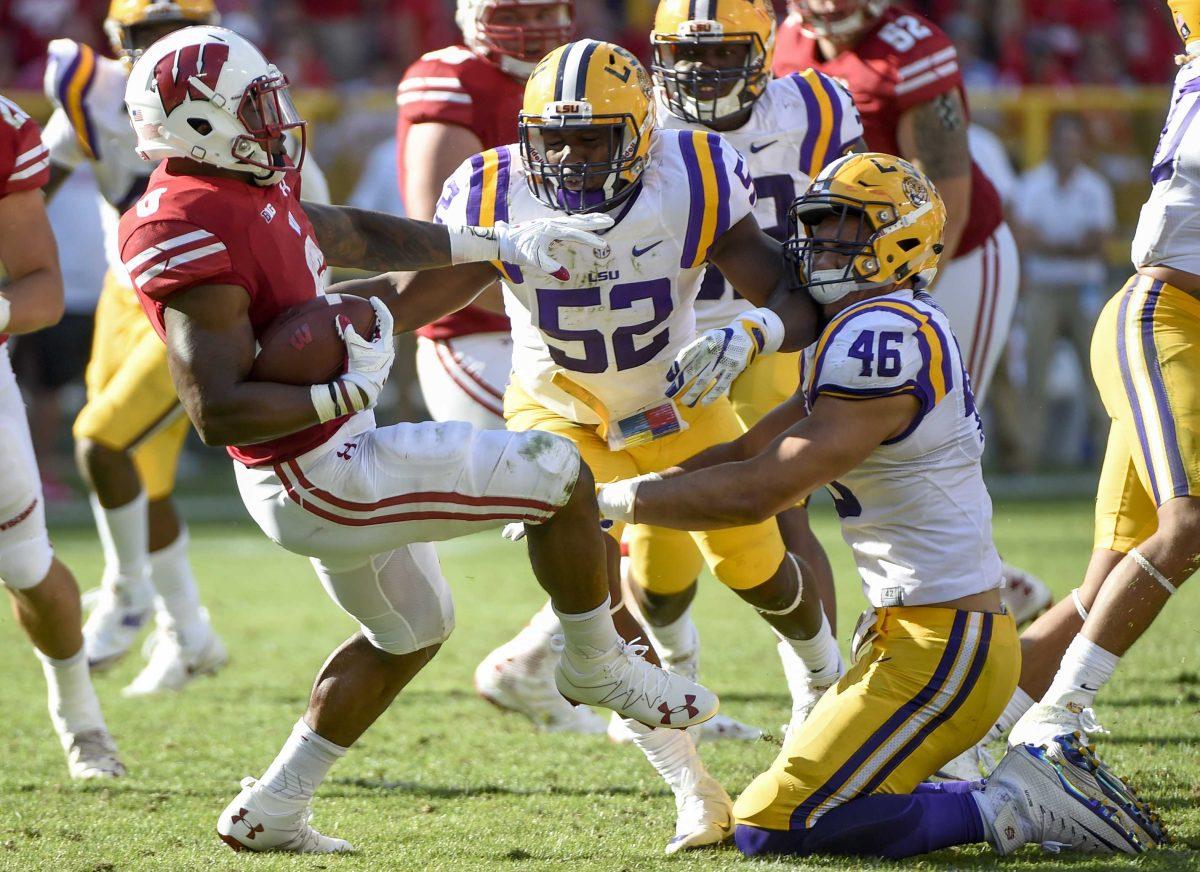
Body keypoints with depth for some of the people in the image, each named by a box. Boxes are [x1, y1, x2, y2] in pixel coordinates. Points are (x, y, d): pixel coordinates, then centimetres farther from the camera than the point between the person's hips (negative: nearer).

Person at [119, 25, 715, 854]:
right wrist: (349, 390, -24)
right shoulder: (192, 237, -26)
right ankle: (599, 665, 16)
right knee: (557, 472, -6)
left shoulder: (249, 188, 5)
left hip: (336, 456, 11)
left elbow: (357, 236, 22)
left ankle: (270, 812, 34)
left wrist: (505, 242, 21)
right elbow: (220, 413, -30)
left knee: (411, 631, 30)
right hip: (319, 482, -11)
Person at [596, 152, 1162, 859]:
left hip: (942, 648, -10)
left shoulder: (882, 335, -18)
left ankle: (1004, 809, -6)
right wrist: (622, 489, 10)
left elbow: (760, 491, -19)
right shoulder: (878, 331, 14)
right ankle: (1038, 793, 11)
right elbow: (753, 452, 17)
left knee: (770, 829, -10)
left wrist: (616, 500, -10)